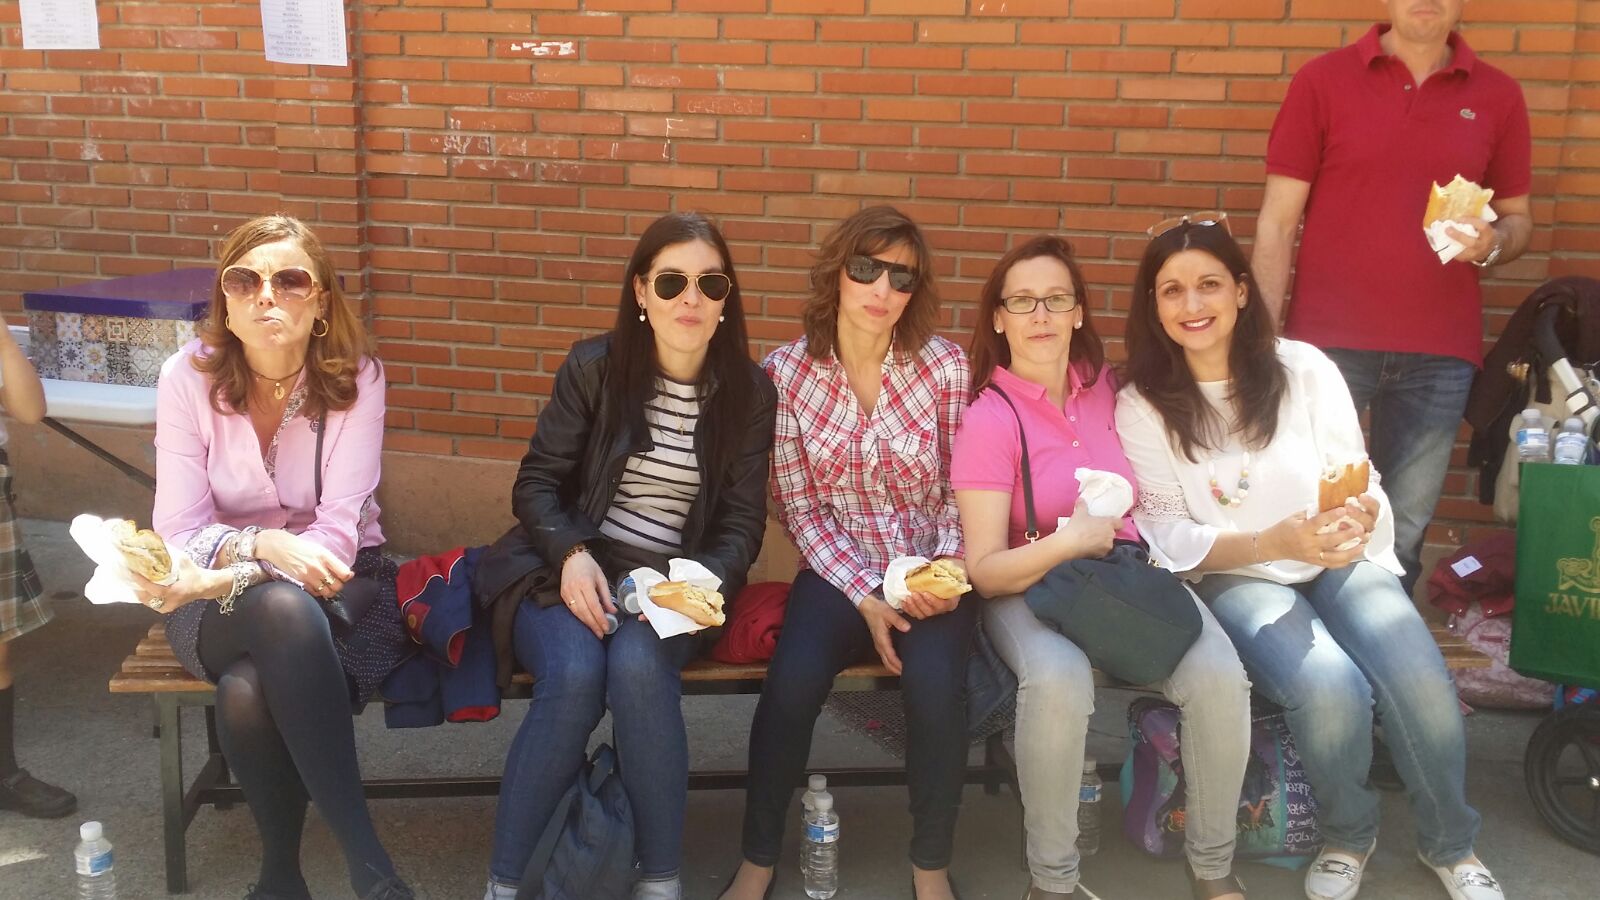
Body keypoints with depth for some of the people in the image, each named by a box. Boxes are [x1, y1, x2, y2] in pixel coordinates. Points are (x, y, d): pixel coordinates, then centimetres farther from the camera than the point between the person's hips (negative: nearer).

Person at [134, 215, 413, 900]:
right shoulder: (188, 376, -7)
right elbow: (179, 533, -11)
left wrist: (224, 577, -32)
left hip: (338, 584, -1)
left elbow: (337, 535, -17)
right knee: (282, 608, -37)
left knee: (249, 692, -35)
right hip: (223, 597, 1)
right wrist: (262, 544, -31)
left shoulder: (354, 377, -11)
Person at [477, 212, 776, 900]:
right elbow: (536, 482, 0)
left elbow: (742, 523, 2)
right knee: (575, 674, -32)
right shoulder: (594, 367, -1)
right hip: (570, 571, 0)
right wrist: (572, 555, -19)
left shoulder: (749, 391, 2)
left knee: (638, 666, -34)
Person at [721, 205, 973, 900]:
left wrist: (946, 566, -16)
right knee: (792, 683, -27)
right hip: (839, 571, 0)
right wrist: (866, 597, -12)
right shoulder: (787, 372, -5)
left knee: (934, 684, -29)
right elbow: (800, 508, -3)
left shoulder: (944, 365, -6)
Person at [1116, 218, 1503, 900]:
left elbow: (1360, 483, 2)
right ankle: (1347, 838, 3)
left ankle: (1449, 843, 6)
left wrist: (1358, 518, -24)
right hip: (1234, 577, -2)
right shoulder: (1142, 406, -4)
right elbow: (1170, 537, -8)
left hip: (1339, 562, 2)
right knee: (1331, 689, -30)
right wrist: (1273, 542, -25)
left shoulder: (1304, 369, -1)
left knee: (1421, 683, -25)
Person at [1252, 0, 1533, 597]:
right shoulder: (1322, 81, 1)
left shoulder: (1497, 96, 7)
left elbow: (1518, 218, 15)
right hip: (1327, 343, -2)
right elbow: (1278, 221, -1)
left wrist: (1492, 244, -9)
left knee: (1403, 531, 5)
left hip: (1439, 356, 2)